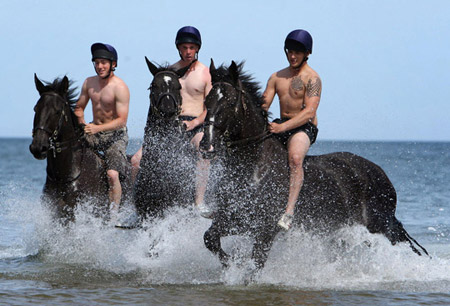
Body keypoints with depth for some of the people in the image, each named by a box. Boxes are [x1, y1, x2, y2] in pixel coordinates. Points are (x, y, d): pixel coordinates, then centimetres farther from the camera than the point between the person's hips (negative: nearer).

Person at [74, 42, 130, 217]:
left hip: (115, 135, -6)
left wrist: (98, 128, -33)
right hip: (94, 132, 6)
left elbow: (122, 120, -21)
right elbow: (79, 107, 15)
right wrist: (81, 123, -6)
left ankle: (113, 214, -13)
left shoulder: (120, 88, -16)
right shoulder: (89, 83, 3)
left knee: (112, 174, -23)